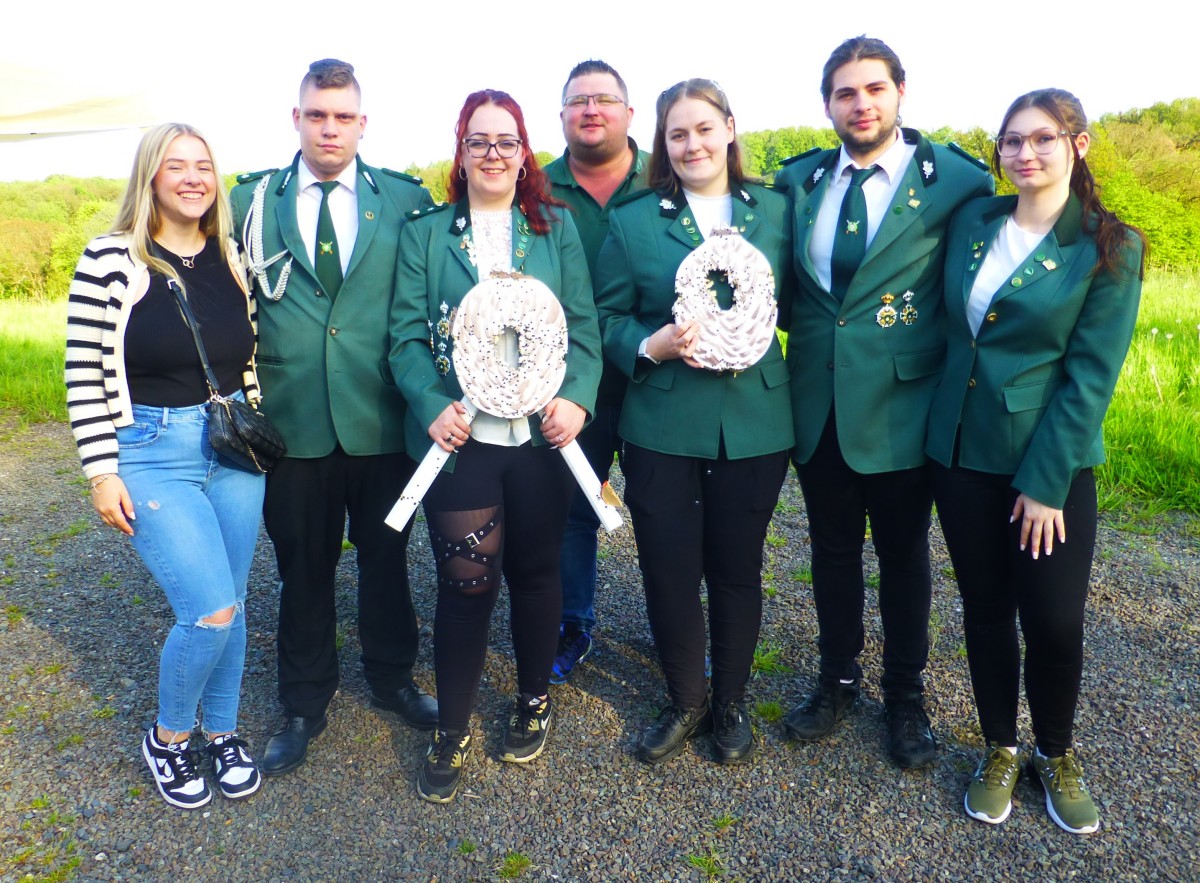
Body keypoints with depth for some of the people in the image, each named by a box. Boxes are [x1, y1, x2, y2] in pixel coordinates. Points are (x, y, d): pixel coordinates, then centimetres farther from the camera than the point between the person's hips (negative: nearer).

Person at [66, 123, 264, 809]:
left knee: (230, 606, 12)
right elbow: (85, 374, -7)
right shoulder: (111, 259, -8)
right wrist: (102, 472, -9)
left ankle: (222, 730, 35)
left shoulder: (232, 257, 6)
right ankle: (168, 738, 20)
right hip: (151, 454, -4)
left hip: (234, 448, 5)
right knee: (212, 613, -9)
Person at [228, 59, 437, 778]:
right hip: (291, 422, 1)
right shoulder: (251, 200, 5)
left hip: (382, 421, 0)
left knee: (387, 558, 15)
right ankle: (305, 705, 34)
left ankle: (392, 680, 38)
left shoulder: (407, 200, 1)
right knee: (303, 568, 13)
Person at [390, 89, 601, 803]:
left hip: (541, 433, 1)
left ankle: (535, 699, 35)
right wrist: (433, 407, -15)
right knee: (466, 580, 0)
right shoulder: (425, 233, 8)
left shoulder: (556, 228, 9)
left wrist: (576, 398, -14)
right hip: (460, 435, -1)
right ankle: (452, 732, 20)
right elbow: (408, 334, 1)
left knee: (536, 570, 12)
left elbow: (584, 325, 2)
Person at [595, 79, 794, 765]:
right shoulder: (633, 222, 3)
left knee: (737, 569, 12)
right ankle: (686, 702, 32)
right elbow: (608, 317, 3)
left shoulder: (776, 212, 6)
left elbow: (798, 304, 11)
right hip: (663, 425, 0)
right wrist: (653, 345, -15)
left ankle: (731, 702, 35)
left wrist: (755, 340, -7)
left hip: (755, 423, 1)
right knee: (670, 572, 6)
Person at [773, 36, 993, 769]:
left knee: (904, 555, 13)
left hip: (901, 406, -3)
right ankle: (838, 679, 37)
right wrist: (803, 327, 2)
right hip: (819, 404, 3)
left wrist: (957, 372, -7)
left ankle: (906, 694, 33)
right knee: (833, 550, 16)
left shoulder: (955, 180, -7)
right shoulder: (801, 180, 4)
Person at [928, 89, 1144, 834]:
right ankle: (1001, 750, 32)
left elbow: (1091, 376, -10)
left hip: (1052, 461, -3)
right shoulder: (973, 221, 4)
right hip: (963, 451, 3)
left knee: (1055, 621, 1)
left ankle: (1057, 754, 30)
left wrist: (1045, 482, -13)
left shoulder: (1111, 247, -6)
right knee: (986, 608, 12)